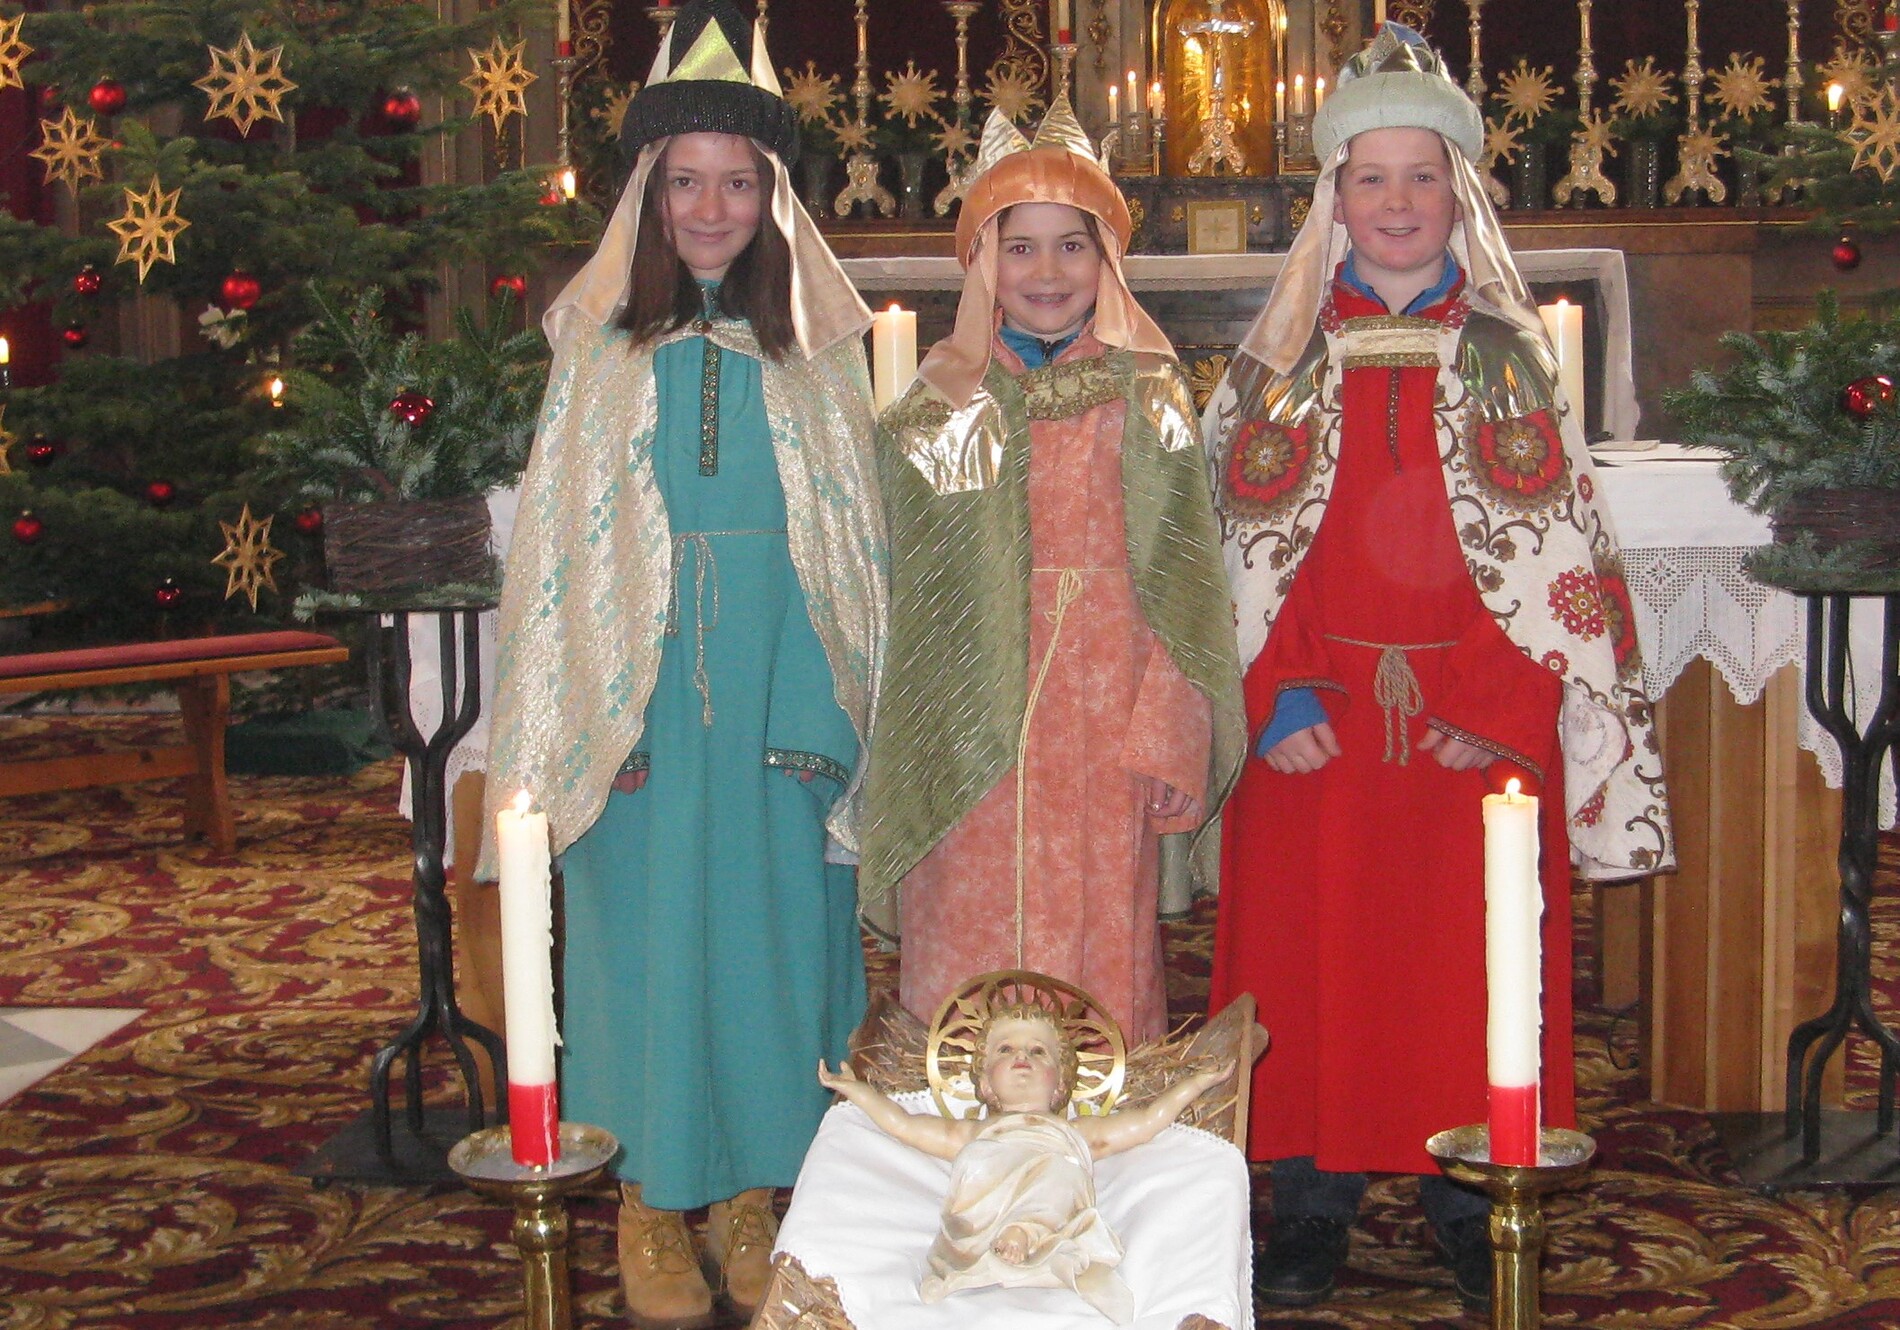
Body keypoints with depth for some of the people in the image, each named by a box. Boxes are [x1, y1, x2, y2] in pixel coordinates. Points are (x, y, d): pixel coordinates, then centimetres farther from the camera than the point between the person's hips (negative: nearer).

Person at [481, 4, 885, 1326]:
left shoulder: (813, 353, 7)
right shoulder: (601, 350, 6)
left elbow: (860, 545, 7)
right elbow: (555, 544, 4)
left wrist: (847, 712, 0)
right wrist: (579, 716, -4)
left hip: (783, 695, 1)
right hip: (641, 698, -1)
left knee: (776, 925, 4)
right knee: (648, 924, 3)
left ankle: (755, 1190, 18)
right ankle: (652, 1201, 15)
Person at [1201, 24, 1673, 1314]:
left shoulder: (1512, 360, 7)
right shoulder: (1278, 362, 7)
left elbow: (1559, 550, 2)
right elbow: (1238, 546, 4)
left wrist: (1500, 714, -9)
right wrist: (1275, 702, -8)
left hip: (1479, 725, 0)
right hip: (1317, 726, 0)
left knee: (1469, 973, 3)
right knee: (1312, 965, 2)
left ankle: (1470, 1210, 17)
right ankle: (1315, 1208, 15)